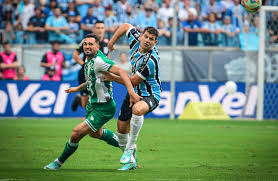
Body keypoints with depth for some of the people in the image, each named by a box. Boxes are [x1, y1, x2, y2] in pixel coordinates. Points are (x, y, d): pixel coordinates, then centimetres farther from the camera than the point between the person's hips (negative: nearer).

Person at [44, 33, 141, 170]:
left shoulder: (98, 60, -25)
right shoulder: (89, 60, 4)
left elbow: (121, 72, -32)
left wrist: (131, 92, -42)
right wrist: (78, 88, 30)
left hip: (103, 108, -10)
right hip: (93, 104, 10)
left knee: (77, 133, -11)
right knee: (95, 133, 31)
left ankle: (59, 162, 9)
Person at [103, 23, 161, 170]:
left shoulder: (151, 60, -28)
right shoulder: (135, 40, -9)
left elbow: (134, 81, -21)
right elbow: (126, 26, 13)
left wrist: (113, 78, -10)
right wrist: (111, 42, 12)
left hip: (150, 95, -8)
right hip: (134, 93, 8)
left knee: (137, 109, -41)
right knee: (121, 127, 7)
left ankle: (130, 147, -26)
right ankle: (131, 160, 27)